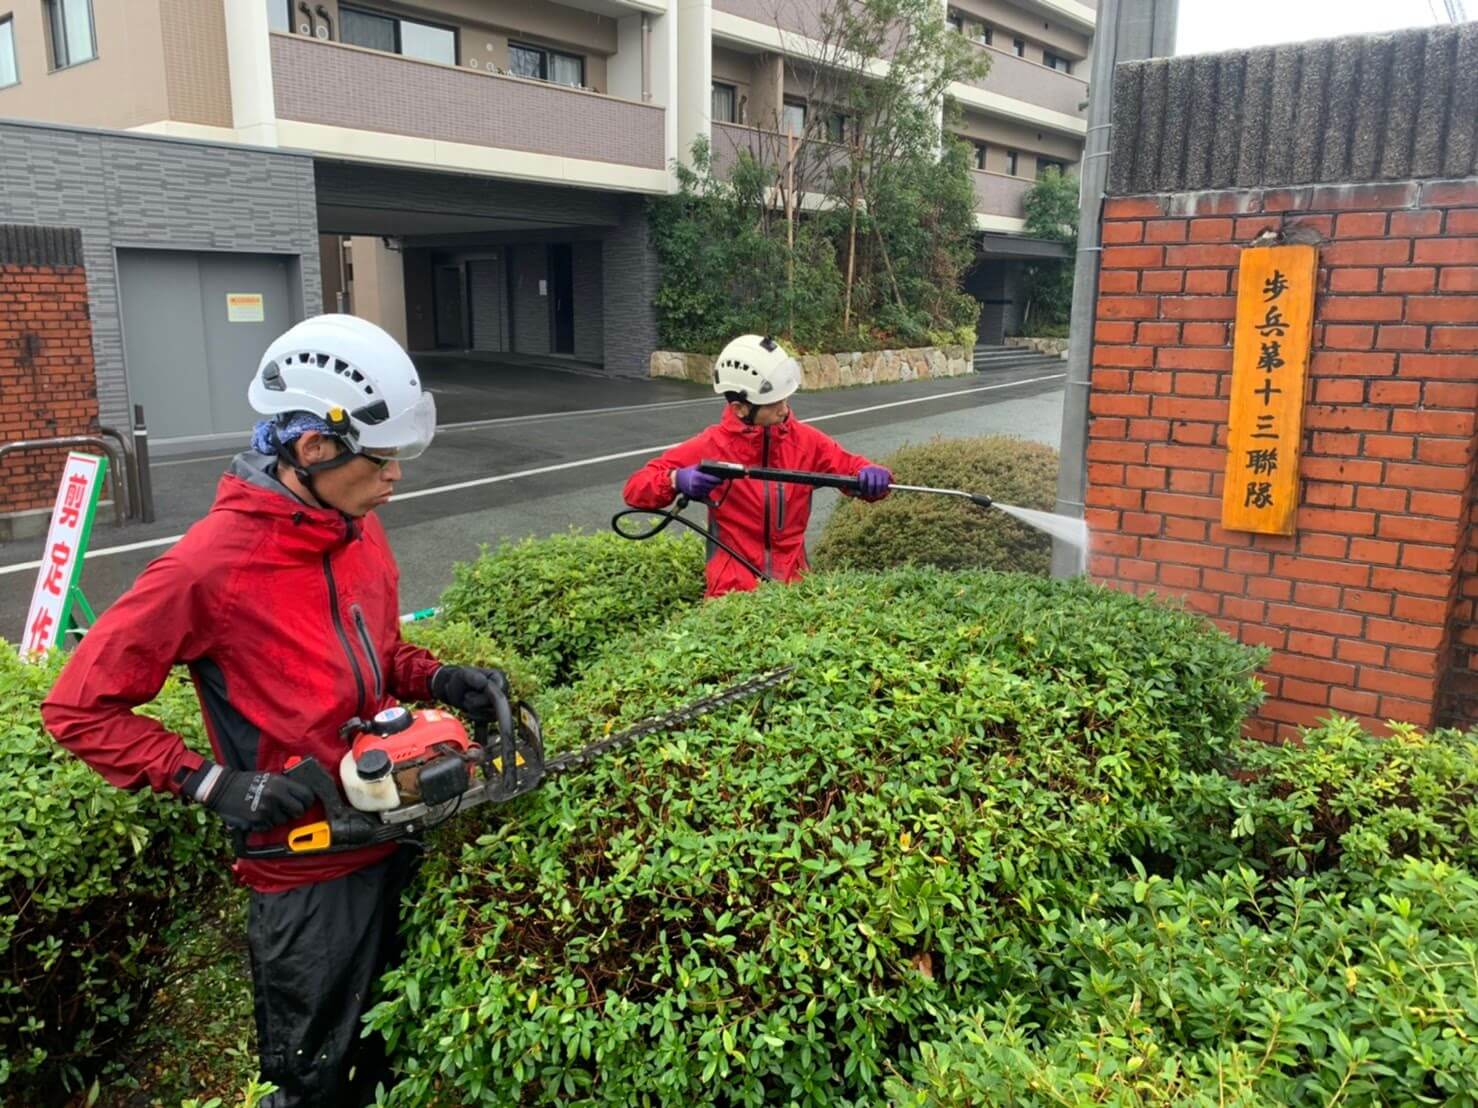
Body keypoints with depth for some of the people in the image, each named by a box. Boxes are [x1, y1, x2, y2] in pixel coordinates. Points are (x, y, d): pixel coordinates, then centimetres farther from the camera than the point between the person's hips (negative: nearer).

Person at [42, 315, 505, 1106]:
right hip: (307, 875, -6)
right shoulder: (210, 566, -23)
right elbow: (79, 709, -14)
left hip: (396, 834, 7)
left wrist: (436, 679, -4)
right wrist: (209, 783, -22)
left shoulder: (358, 528, -1)